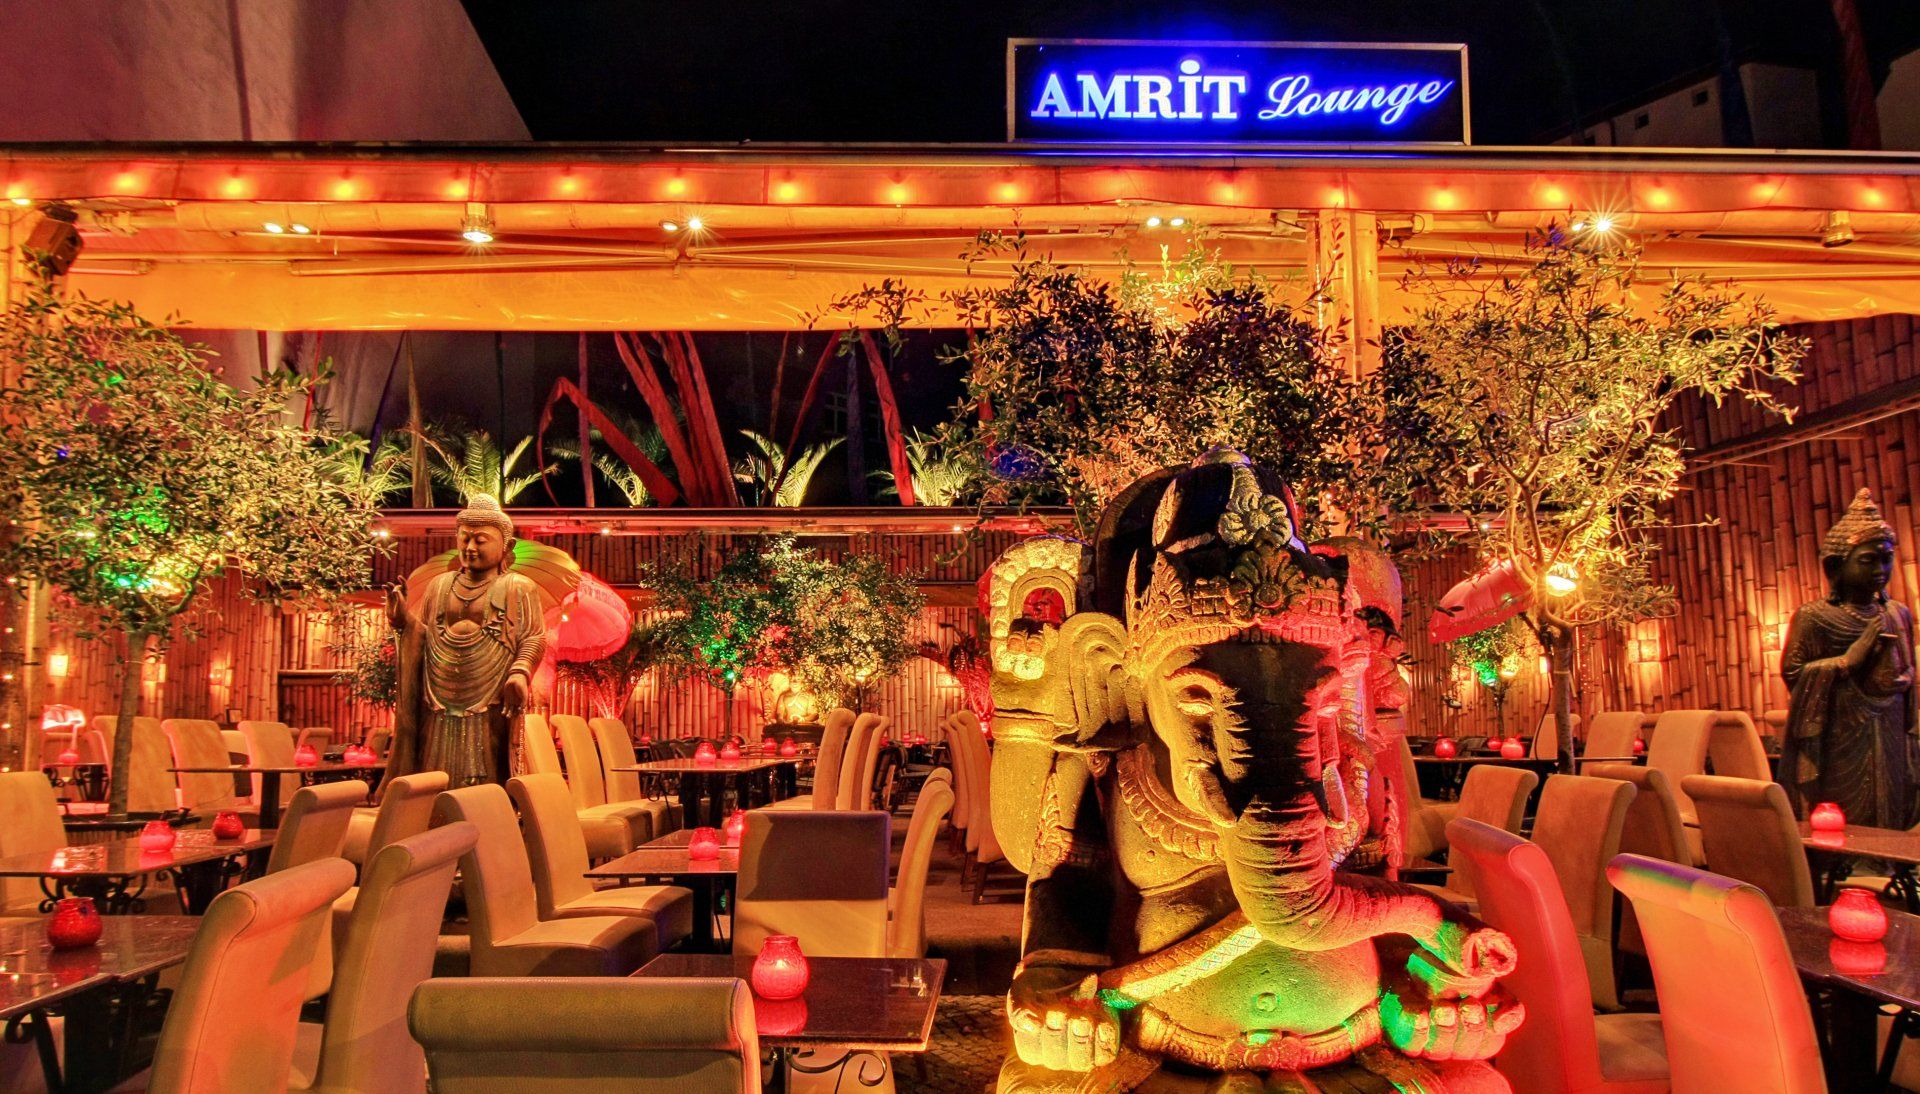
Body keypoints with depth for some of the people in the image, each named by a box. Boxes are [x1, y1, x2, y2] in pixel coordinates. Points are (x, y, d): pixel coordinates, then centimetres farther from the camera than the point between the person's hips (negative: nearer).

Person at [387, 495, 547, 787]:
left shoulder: (519, 588, 4)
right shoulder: (439, 585, 17)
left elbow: (534, 639, -3)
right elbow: (425, 638, 17)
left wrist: (520, 673, -21)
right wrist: (406, 619, -3)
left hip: (490, 711, -4)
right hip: (439, 710, 4)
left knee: (485, 784, -3)